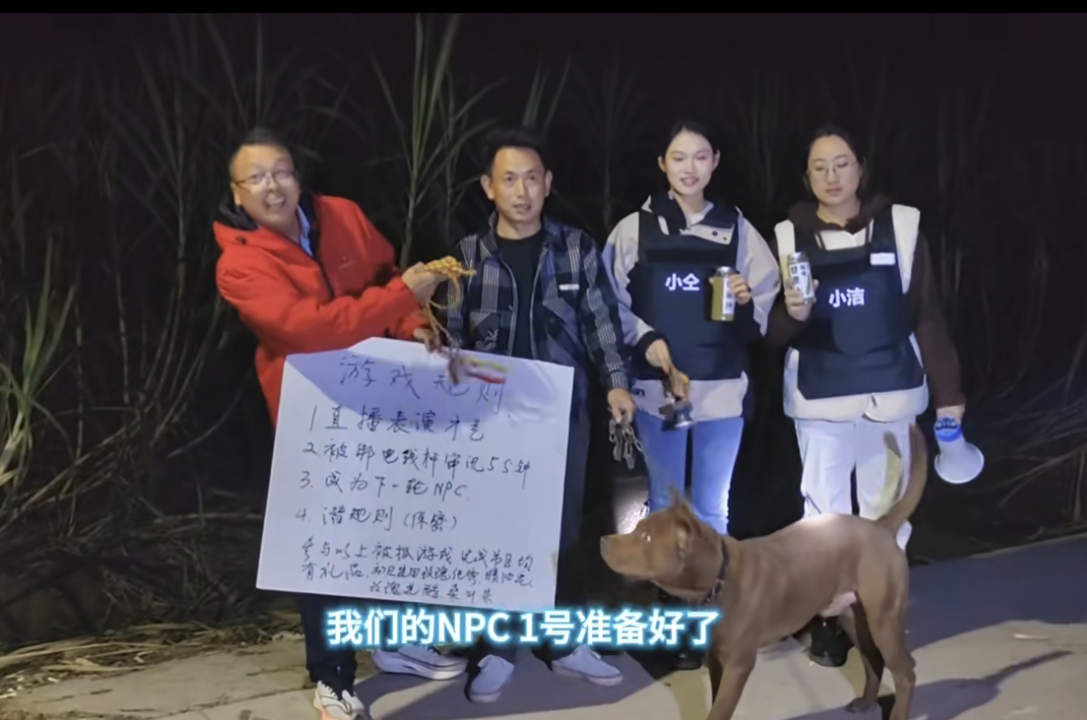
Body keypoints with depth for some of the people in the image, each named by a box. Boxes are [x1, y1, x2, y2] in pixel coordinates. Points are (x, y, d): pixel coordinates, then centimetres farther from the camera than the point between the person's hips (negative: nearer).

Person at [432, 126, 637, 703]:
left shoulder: (576, 248, 1)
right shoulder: (466, 256, 0)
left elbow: (601, 321, 3)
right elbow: (451, 337, 4)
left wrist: (616, 382, -6)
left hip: (564, 412, 0)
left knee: (561, 529, 10)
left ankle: (565, 642, 25)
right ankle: (497, 650, 21)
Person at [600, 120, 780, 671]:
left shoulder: (737, 229, 3)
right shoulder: (634, 229, 0)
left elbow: (768, 304, 6)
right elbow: (613, 304, 2)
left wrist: (747, 299, -15)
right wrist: (646, 339, -13)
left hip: (723, 385, 1)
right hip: (657, 385, 0)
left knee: (711, 506, 10)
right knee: (666, 503, 11)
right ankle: (672, 612, 25)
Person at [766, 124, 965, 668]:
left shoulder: (900, 225, -2)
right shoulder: (789, 236, 0)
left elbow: (926, 314, 1)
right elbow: (773, 332, 1)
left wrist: (948, 390, 0)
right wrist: (792, 314, -21)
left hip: (891, 395, 0)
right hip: (819, 399, 0)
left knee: (886, 511, 11)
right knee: (824, 511, 7)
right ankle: (827, 619, 21)